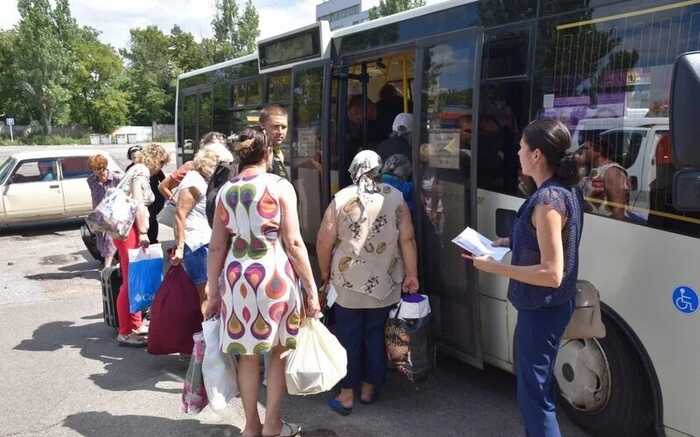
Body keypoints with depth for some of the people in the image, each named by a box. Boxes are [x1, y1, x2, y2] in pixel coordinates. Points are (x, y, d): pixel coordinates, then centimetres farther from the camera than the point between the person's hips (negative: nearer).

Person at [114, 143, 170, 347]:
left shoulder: (137, 170, 20)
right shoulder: (142, 171, -8)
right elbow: (138, 202, -18)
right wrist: (143, 232, -19)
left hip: (128, 228, 10)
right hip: (130, 228, -10)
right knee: (131, 280, -7)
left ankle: (134, 324, 25)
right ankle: (126, 332, -2)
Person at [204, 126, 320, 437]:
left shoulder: (225, 191, 6)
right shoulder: (280, 186, -6)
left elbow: (216, 247, 8)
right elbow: (293, 243, -10)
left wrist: (212, 292, 15)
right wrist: (311, 288, -4)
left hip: (237, 275, 4)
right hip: (274, 274, -3)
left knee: (247, 354, 14)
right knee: (278, 350, 14)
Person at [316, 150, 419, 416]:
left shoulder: (341, 199, -7)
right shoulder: (396, 198, -3)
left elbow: (324, 242, -7)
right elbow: (407, 239, -5)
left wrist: (325, 273, 7)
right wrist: (411, 274, 3)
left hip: (348, 284, -1)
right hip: (384, 284, 2)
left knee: (348, 338, 9)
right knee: (376, 336, 15)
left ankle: (346, 395, 15)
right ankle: (369, 389, 27)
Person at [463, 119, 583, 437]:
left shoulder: (548, 200, -26)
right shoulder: (566, 189, 4)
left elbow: (551, 274, -28)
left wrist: (495, 268, -23)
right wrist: (512, 243, 8)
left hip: (542, 310, -10)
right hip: (550, 306, 10)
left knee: (534, 394, 2)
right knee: (536, 383, 25)